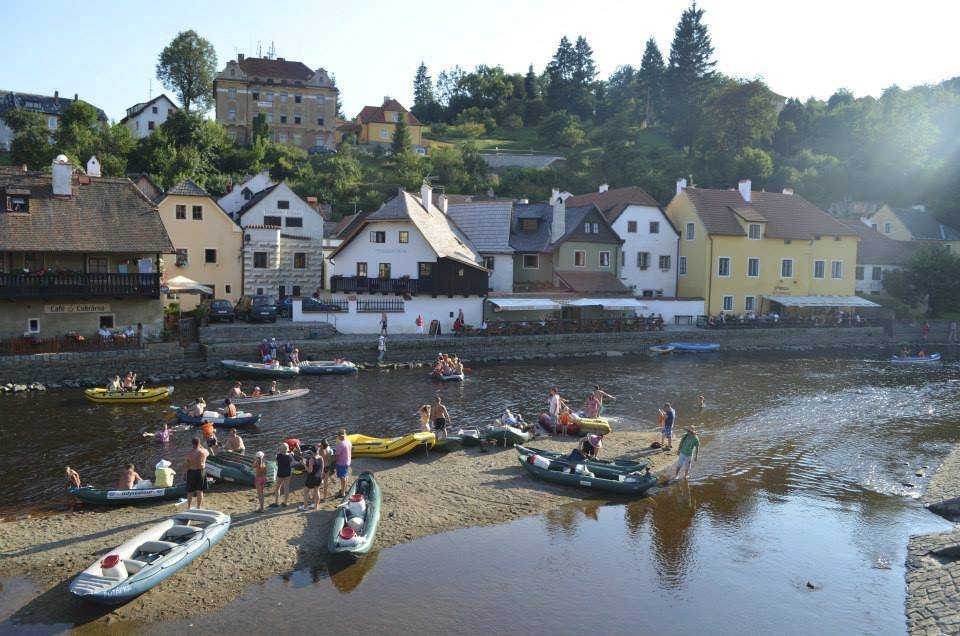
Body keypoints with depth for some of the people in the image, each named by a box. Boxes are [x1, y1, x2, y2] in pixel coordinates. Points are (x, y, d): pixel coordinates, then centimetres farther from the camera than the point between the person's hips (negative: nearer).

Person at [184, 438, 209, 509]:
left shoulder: (189, 453, -14)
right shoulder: (203, 452, -9)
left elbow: (186, 465, -9)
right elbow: (208, 454, 15)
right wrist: (201, 447, 22)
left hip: (192, 472, -1)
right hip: (201, 472, 1)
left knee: (190, 492, 12)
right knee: (200, 491, 10)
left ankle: (188, 508, 21)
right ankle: (199, 507, 15)